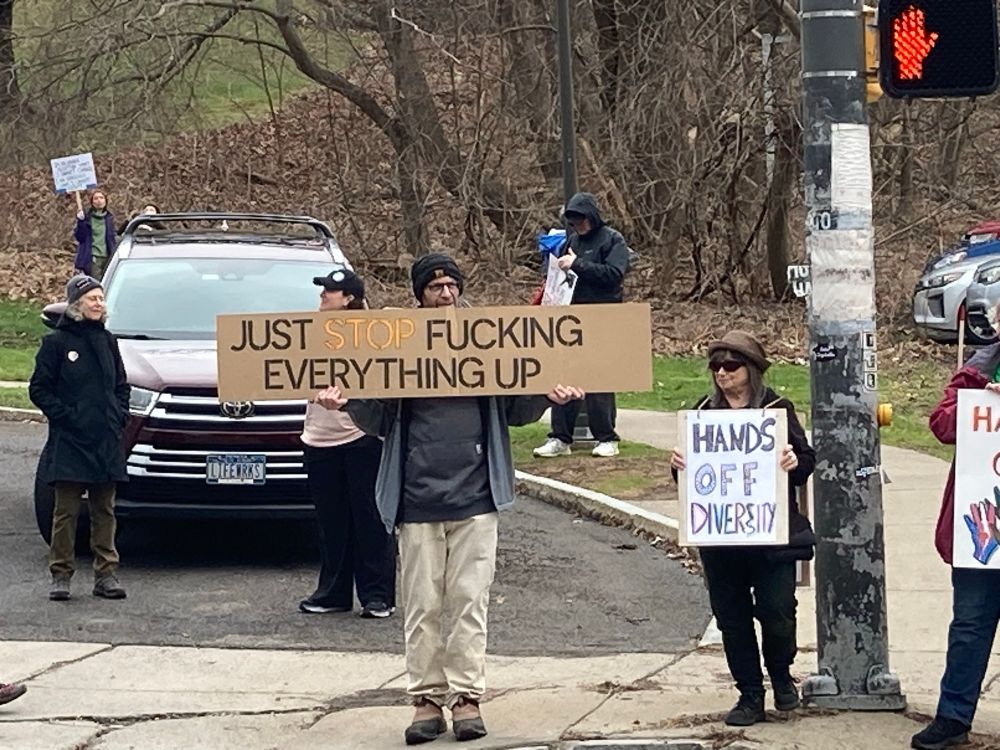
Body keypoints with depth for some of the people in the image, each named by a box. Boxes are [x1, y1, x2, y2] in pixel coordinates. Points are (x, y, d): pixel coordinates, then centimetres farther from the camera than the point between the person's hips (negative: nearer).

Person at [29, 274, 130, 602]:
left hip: (107, 441, 5)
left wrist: (120, 415, 5)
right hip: (69, 442, -5)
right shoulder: (56, 342, -3)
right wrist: (64, 415, -12)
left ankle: (106, 574, 10)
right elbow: (39, 388, -3)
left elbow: (121, 385, 21)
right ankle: (61, 575, 2)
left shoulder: (107, 341, 12)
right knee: (66, 510, -3)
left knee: (105, 510, 7)